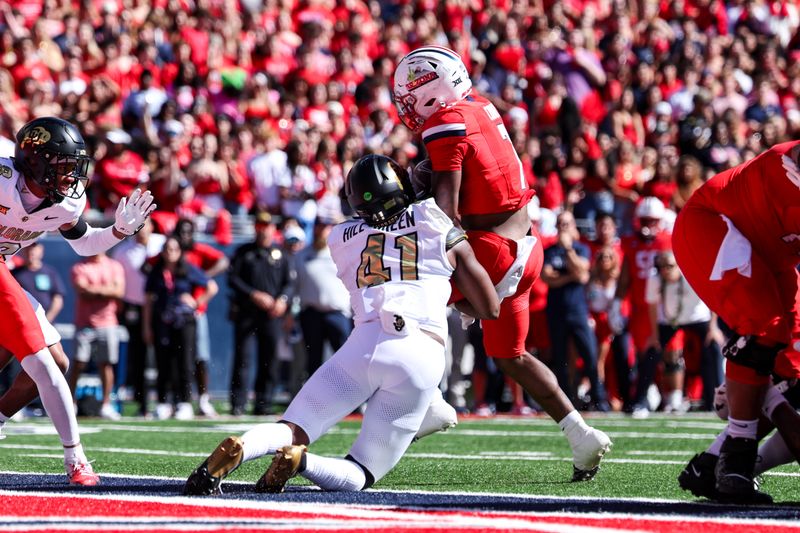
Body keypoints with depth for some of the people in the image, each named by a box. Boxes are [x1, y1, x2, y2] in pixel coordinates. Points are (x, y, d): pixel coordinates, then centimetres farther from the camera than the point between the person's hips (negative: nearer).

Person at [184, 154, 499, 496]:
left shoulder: (343, 240, 20)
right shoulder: (440, 229, 14)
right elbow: (489, 308, 20)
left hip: (364, 344, 1)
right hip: (422, 355, -1)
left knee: (292, 431, 9)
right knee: (360, 475, 4)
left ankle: (236, 451, -25)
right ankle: (299, 461, -29)